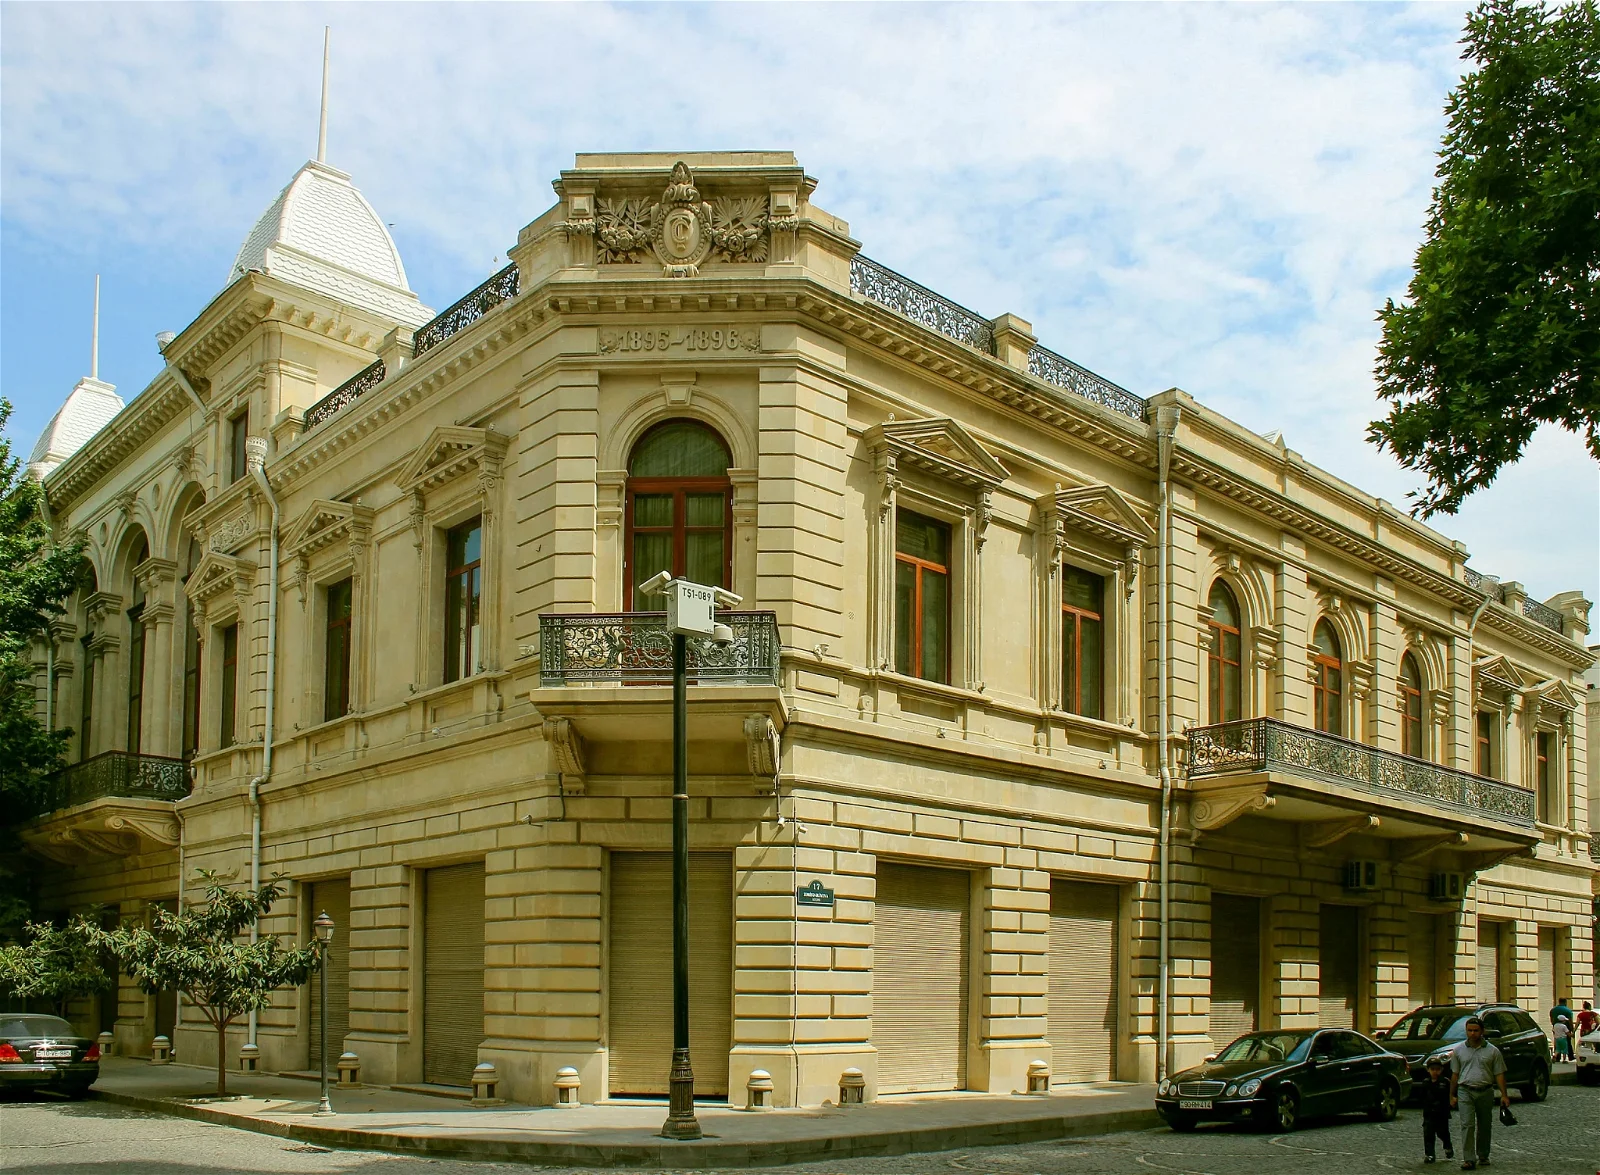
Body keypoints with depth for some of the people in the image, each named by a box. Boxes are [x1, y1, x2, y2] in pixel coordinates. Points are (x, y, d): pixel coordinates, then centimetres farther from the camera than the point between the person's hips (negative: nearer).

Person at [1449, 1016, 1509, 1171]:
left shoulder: (1492, 1051, 3)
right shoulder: (1459, 1050, 5)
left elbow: (1499, 1074, 2)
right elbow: (1455, 1074, 9)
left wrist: (1504, 1095, -5)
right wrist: (1452, 1096, 7)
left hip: (1485, 1092, 1)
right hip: (1465, 1091, -1)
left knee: (1485, 1126, 11)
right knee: (1467, 1125, -10)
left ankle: (1483, 1155, 28)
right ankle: (1469, 1159, -13)